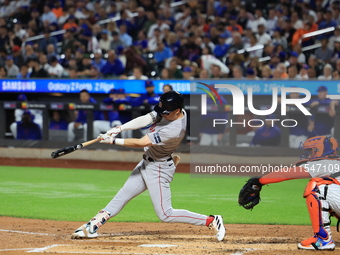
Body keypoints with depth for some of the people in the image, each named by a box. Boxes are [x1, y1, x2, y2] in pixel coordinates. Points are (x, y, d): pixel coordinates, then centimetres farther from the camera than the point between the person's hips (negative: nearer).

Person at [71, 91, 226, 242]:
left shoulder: (174, 130, -32)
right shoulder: (168, 112, -7)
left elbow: (141, 143, -28)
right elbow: (144, 120, -11)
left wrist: (113, 141, -22)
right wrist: (119, 129, -23)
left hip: (159, 169, -9)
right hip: (147, 164, 9)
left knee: (165, 215, -4)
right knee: (123, 195, 13)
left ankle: (212, 221, 0)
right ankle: (92, 227, 21)